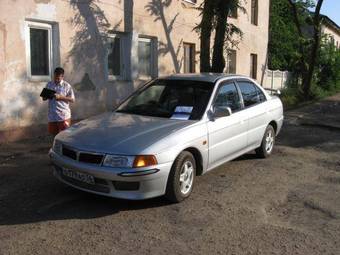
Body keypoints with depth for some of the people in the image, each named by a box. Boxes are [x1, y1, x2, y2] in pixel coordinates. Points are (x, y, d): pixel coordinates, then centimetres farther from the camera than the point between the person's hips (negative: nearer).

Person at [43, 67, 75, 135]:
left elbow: (72, 99, -6)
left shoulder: (67, 86, -4)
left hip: (63, 115, -4)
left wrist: (60, 97, -18)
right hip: (52, 115, 4)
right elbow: (44, 98, 14)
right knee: (54, 133, 12)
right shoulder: (49, 84, 8)